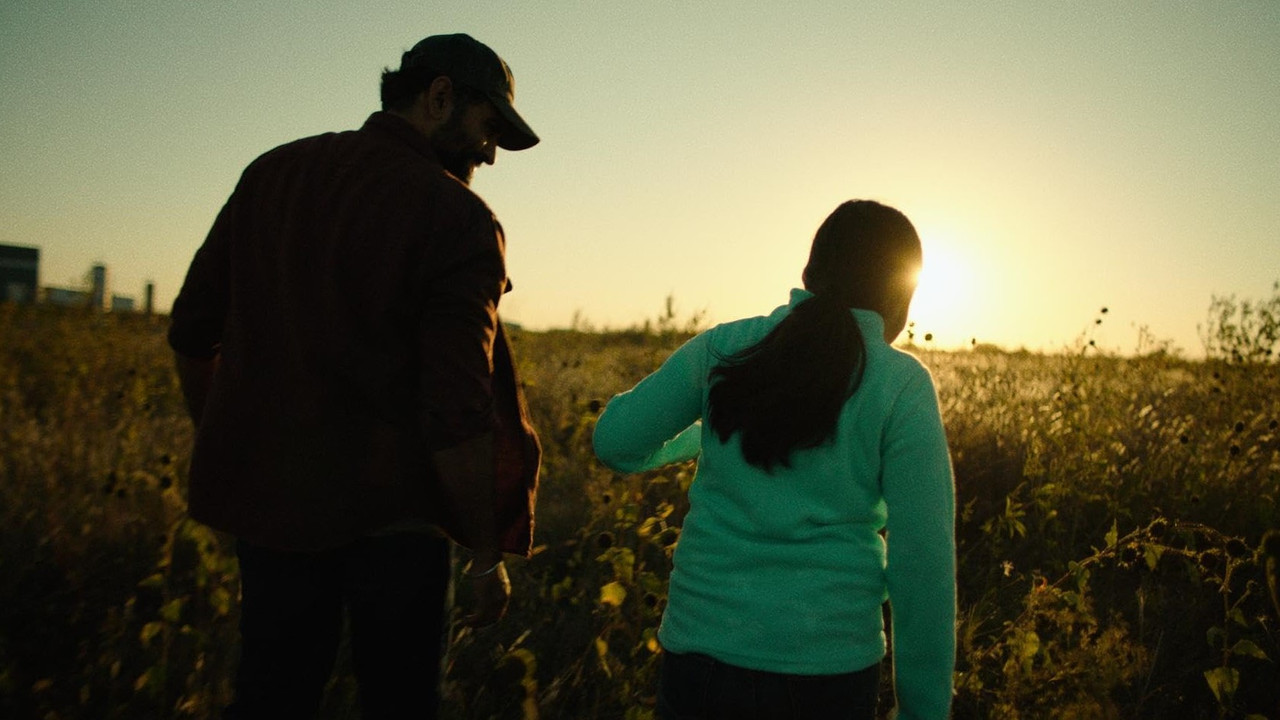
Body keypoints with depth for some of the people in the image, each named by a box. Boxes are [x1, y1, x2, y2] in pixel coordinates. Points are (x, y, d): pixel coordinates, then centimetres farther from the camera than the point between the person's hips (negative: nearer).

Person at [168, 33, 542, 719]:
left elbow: (191, 333, 9)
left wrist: (230, 454, 23)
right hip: (389, 514, -5)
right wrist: (487, 554, -7)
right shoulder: (458, 219, -14)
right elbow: (457, 411, -18)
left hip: (267, 499, 5)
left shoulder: (270, 173, 4)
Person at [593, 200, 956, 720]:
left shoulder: (724, 346, -1)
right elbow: (923, 559, -9)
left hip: (701, 644, 2)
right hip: (827, 670, -1)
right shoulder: (903, 385, -6)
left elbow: (615, 442, 1)